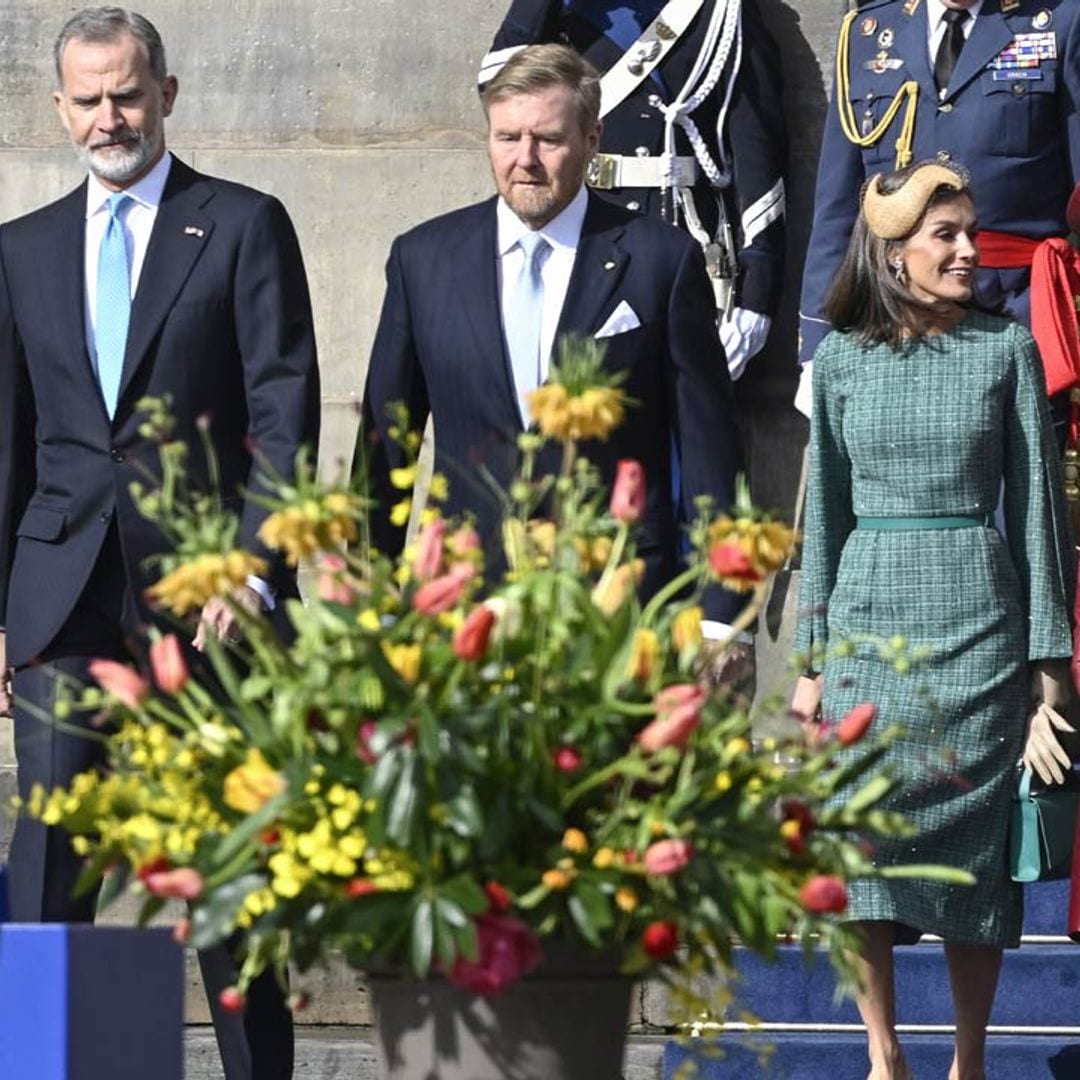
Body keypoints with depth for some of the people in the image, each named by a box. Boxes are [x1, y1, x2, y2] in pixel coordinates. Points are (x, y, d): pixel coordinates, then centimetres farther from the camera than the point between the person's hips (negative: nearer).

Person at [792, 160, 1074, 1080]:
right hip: (869, 617, 1)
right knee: (863, 834, -2)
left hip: (980, 619, -1)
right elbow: (825, 512, 9)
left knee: (975, 845, 1)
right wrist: (812, 662, 7)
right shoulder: (843, 358, 5)